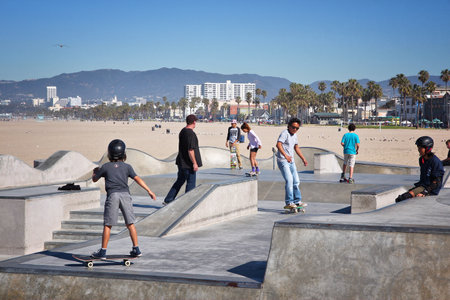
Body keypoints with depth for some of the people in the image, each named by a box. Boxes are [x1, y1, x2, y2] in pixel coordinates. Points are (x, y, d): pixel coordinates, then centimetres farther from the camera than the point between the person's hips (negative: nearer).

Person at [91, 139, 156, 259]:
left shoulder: (105, 167, 8)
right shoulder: (127, 167, 10)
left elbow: (94, 179, 19)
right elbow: (137, 179, 1)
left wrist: (95, 172, 41)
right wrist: (149, 191, 2)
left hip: (112, 195, -2)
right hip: (125, 195, 2)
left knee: (107, 225, 3)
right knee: (130, 223, 9)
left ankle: (103, 251, 4)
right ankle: (136, 249, 11)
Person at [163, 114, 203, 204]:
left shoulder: (182, 131, 10)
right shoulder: (191, 134, -20)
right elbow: (190, 150, -23)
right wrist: (194, 163, -18)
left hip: (181, 162, 9)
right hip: (189, 163, -9)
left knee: (179, 181, 17)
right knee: (191, 183, 1)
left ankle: (167, 200, 19)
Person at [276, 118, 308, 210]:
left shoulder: (294, 135, 13)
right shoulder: (285, 133, -14)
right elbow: (278, 144, -28)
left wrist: (303, 159, 25)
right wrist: (285, 155, -38)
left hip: (291, 161, 9)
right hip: (283, 161, -9)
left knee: (296, 181, 11)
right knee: (289, 180, -17)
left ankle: (297, 201, 20)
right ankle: (289, 203, -16)